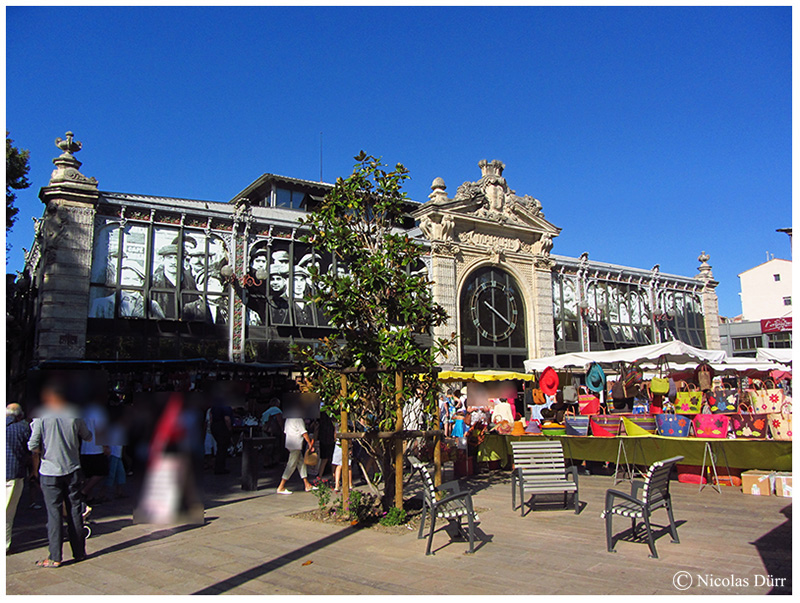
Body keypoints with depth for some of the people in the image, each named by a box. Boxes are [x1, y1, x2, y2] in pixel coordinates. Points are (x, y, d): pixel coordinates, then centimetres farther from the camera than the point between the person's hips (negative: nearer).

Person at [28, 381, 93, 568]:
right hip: (73, 470, 2)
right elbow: (88, 437, 10)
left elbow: (33, 445, -13)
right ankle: (79, 552, 17)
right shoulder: (75, 417, -2)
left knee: (54, 514, 2)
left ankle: (55, 558, 4)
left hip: (50, 472, -2)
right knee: (75, 511, 10)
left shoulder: (41, 418, -9)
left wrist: (37, 458, 7)